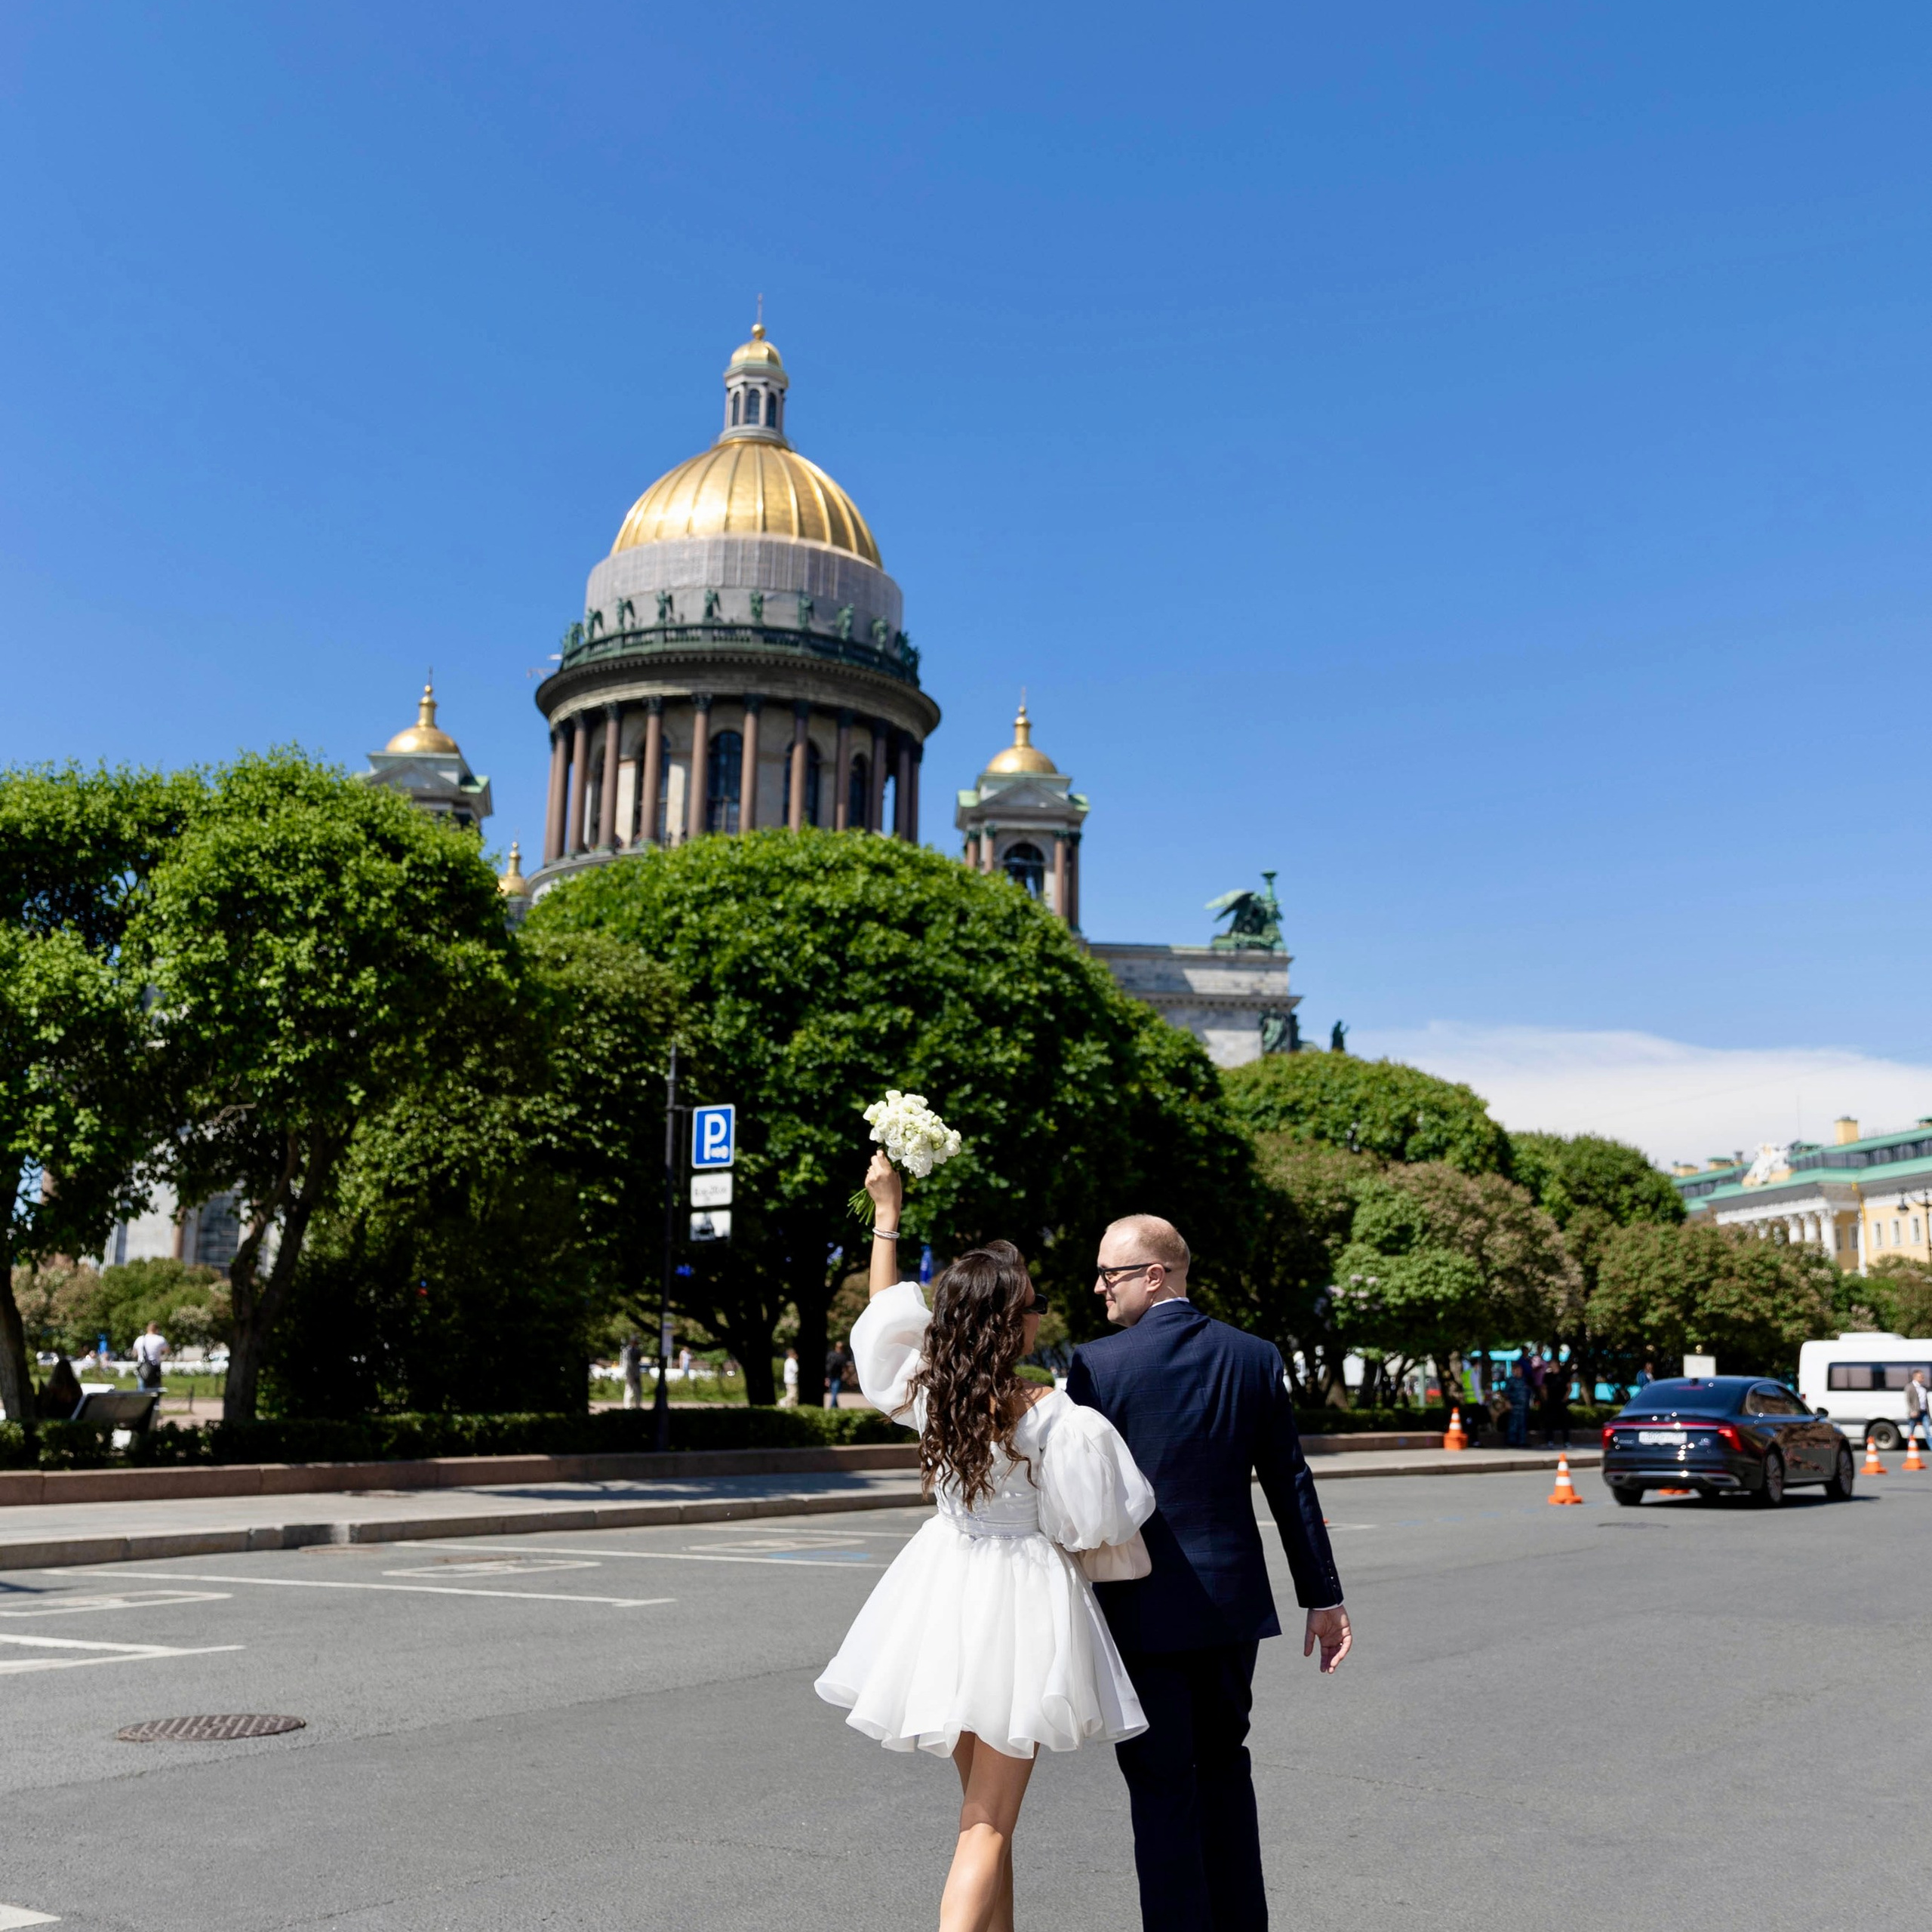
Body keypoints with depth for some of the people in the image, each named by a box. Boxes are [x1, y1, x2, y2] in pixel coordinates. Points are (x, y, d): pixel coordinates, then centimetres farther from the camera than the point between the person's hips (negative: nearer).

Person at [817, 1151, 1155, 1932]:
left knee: (981, 1800, 22)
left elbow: (885, 1312, 12)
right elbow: (1086, 1527, -9)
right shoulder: (1056, 1418, -19)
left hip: (945, 1589, 6)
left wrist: (886, 1212, 18)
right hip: (1020, 1597, -6)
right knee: (989, 1823, -1)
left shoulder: (927, 1390, -5)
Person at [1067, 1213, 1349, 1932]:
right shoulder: (1256, 1358, 1)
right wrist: (1323, 1596, 12)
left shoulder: (1097, 1363, -12)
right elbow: (1292, 1487, 5)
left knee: (1162, 1788, 5)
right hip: (1232, 1601, 5)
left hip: (1141, 1608, -5)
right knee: (1223, 1766, 20)